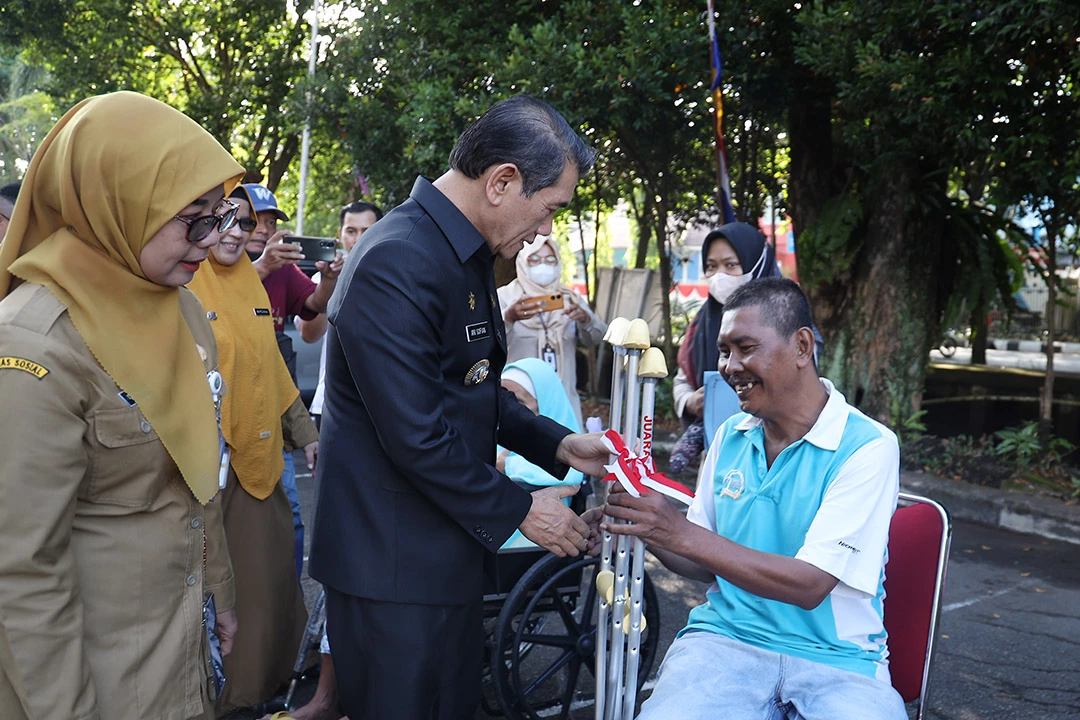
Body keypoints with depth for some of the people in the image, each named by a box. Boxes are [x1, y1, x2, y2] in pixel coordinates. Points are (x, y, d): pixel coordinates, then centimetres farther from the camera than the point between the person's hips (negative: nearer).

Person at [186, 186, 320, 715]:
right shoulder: (180, 288, -8)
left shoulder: (250, 284, 12)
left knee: (270, 577, 12)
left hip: (260, 458, 6)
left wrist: (305, 433, 17)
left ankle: (262, 677, 31)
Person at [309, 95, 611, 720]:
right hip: (394, 569, -10)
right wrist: (518, 511, -14)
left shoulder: (468, 256, 9)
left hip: (448, 551, 10)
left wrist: (557, 444, 8)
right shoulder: (398, 264, -23)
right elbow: (416, 437, -25)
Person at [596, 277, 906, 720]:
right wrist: (647, 533, -7)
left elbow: (810, 585, -17)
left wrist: (681, 534, -24)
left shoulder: (867, 446, -9)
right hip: (727, 637, 3)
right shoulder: (730, 436, 8)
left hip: (834, 656, -2)